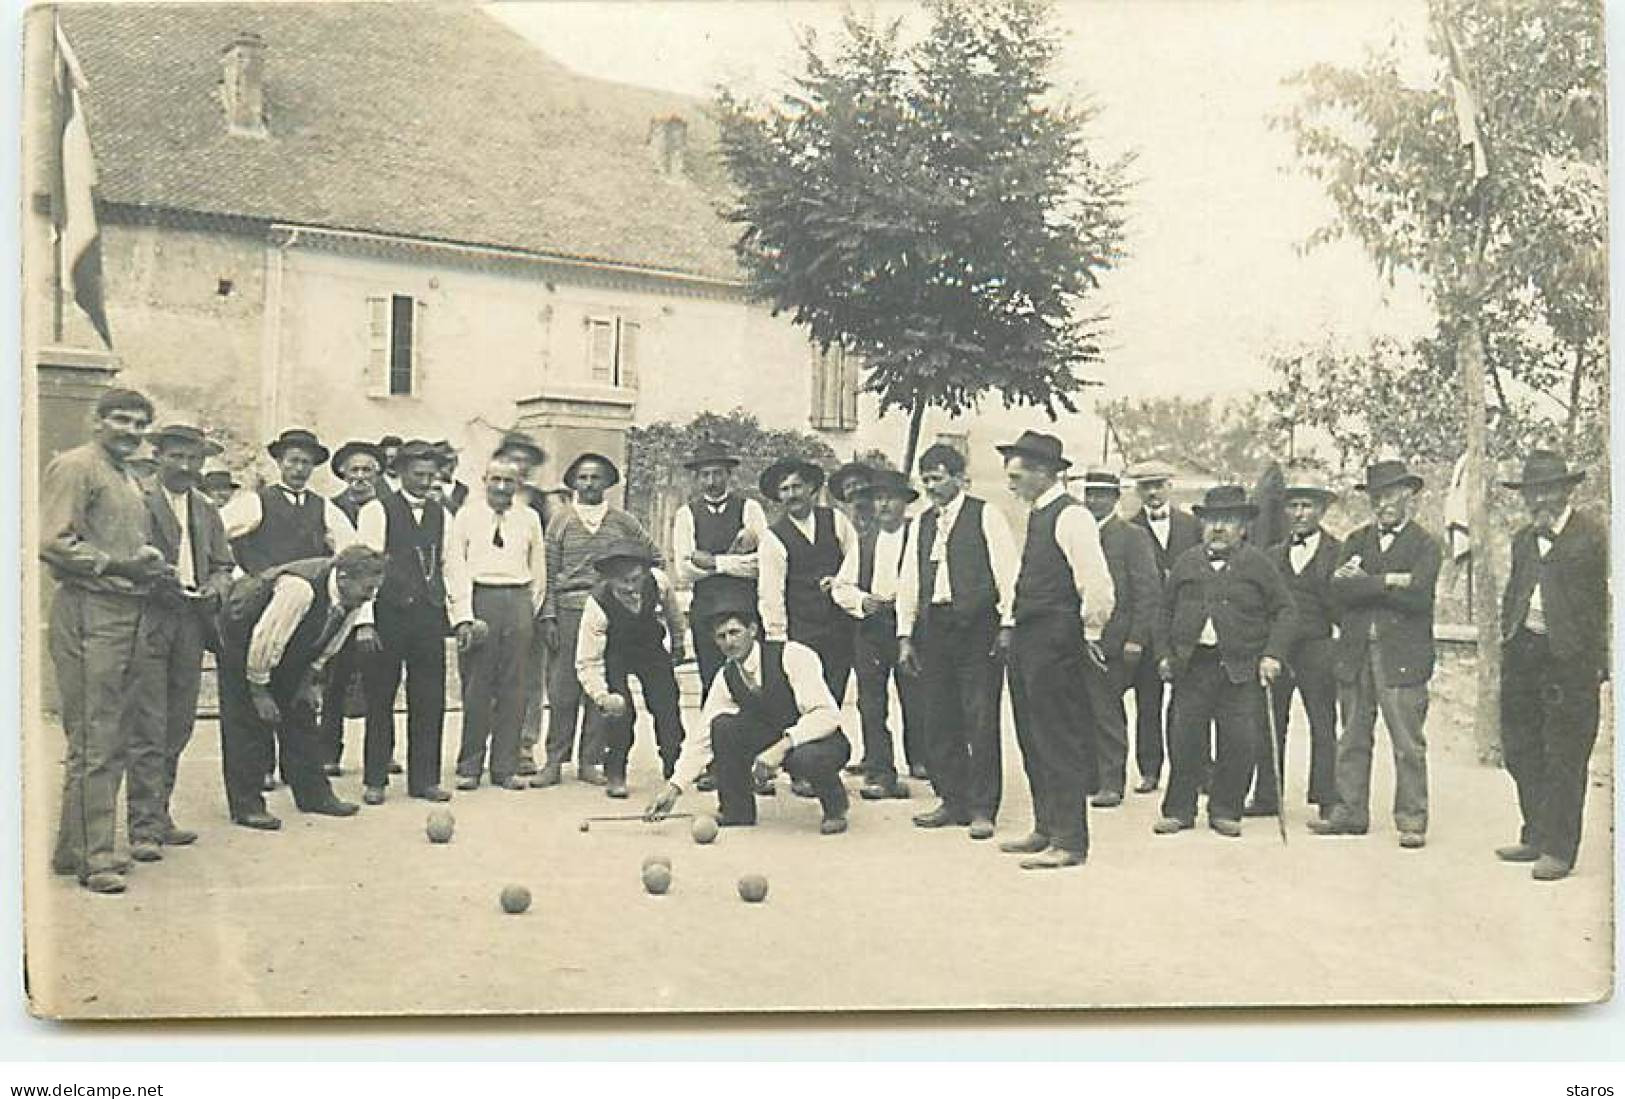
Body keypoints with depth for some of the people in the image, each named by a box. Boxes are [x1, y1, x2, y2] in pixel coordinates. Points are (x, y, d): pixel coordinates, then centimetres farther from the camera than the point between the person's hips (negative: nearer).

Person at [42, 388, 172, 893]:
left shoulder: (127, 479, 22)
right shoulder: (75, 465, -5)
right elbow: (52, 542, -15)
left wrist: (148, 565, 13)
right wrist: (118, 565, -20)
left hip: (125, 613, 10)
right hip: (88, 611, -9)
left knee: (112, 739, 12)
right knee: (93, 741, -8)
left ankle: (74, 848, 21)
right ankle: (92, 855, -4)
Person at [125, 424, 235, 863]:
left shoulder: (207, 511, 18)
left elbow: (223, 565, 20)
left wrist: (215, 585, -1)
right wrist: (157, 579, -19)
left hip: (192, 624, 6)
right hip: (148, 619, -6)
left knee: (178, 728, 9)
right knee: (147, 728, -8)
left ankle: (159, 816, 18)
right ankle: (144, 828, -7)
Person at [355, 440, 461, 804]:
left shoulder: (441, 515, 12)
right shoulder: (378, 511, -1)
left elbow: (450, 569, 14)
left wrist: (461, 618, 7)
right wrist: (364, 621, -12)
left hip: (430, 615, 4)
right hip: (388, 614, -4)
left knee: (430, 701, 5)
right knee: (380, 700, 3)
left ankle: (424, 778, 13)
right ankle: (374, 780, 12)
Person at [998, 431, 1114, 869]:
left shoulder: (1070, 516, -14)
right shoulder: (1038, 516, 16)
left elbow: (1097, 585, -20)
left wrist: (1088, 632, -12)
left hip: (1056, 644, -10)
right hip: (1028, 643, 10)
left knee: (1060, 743, -5)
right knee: (1033, 741, 15)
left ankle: (1069, 842, 1)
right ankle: (1045, 830, 26)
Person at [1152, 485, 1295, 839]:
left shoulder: (1257, 563, 5)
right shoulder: (1186, 563, 12)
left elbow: (1284, 610, 3)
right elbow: (1167, 613, 17)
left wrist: (1273, 655, -7)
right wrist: (1164, 654, 7)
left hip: (1241, 669, -2)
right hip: (1192, 666, 2)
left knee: (1240, 743, -2)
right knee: (1184, 740, 2)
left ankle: (1225, 811, 12)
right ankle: (1178, 811, 13)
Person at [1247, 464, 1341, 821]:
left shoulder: (1338, 553, 3)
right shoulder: (1273, 555, 15)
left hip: (1316, 648, -3)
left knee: (1323, 725, 1)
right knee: (1269, 725, 5)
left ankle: (1328, 800, 7)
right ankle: (1266, 797, 13)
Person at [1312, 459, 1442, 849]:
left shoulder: (1425, 545, 1)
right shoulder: (1357, 541, 15)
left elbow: (1417, 597, -14)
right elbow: (1339, 589, -2)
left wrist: (1365, 582, -8)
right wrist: (1388, 582, -12)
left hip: (1402, 657, -5)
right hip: (1355, 653, 5)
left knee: (1408, 744, -2)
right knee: (1352, 740, 9)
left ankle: (1411, 820, 6)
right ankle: (1350, 813, 17)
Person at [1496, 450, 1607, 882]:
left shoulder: (1592, 535, -5)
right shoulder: (1523, 539, 16)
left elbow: (1600, 599, -10)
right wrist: (1508, 643, 12)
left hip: (1570, 658, -7)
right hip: (1524, 653, 7)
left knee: (1564, 757, -1)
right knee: (1521, 751, 13)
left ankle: (1558, 849, 6)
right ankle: (1535, 837, 26)